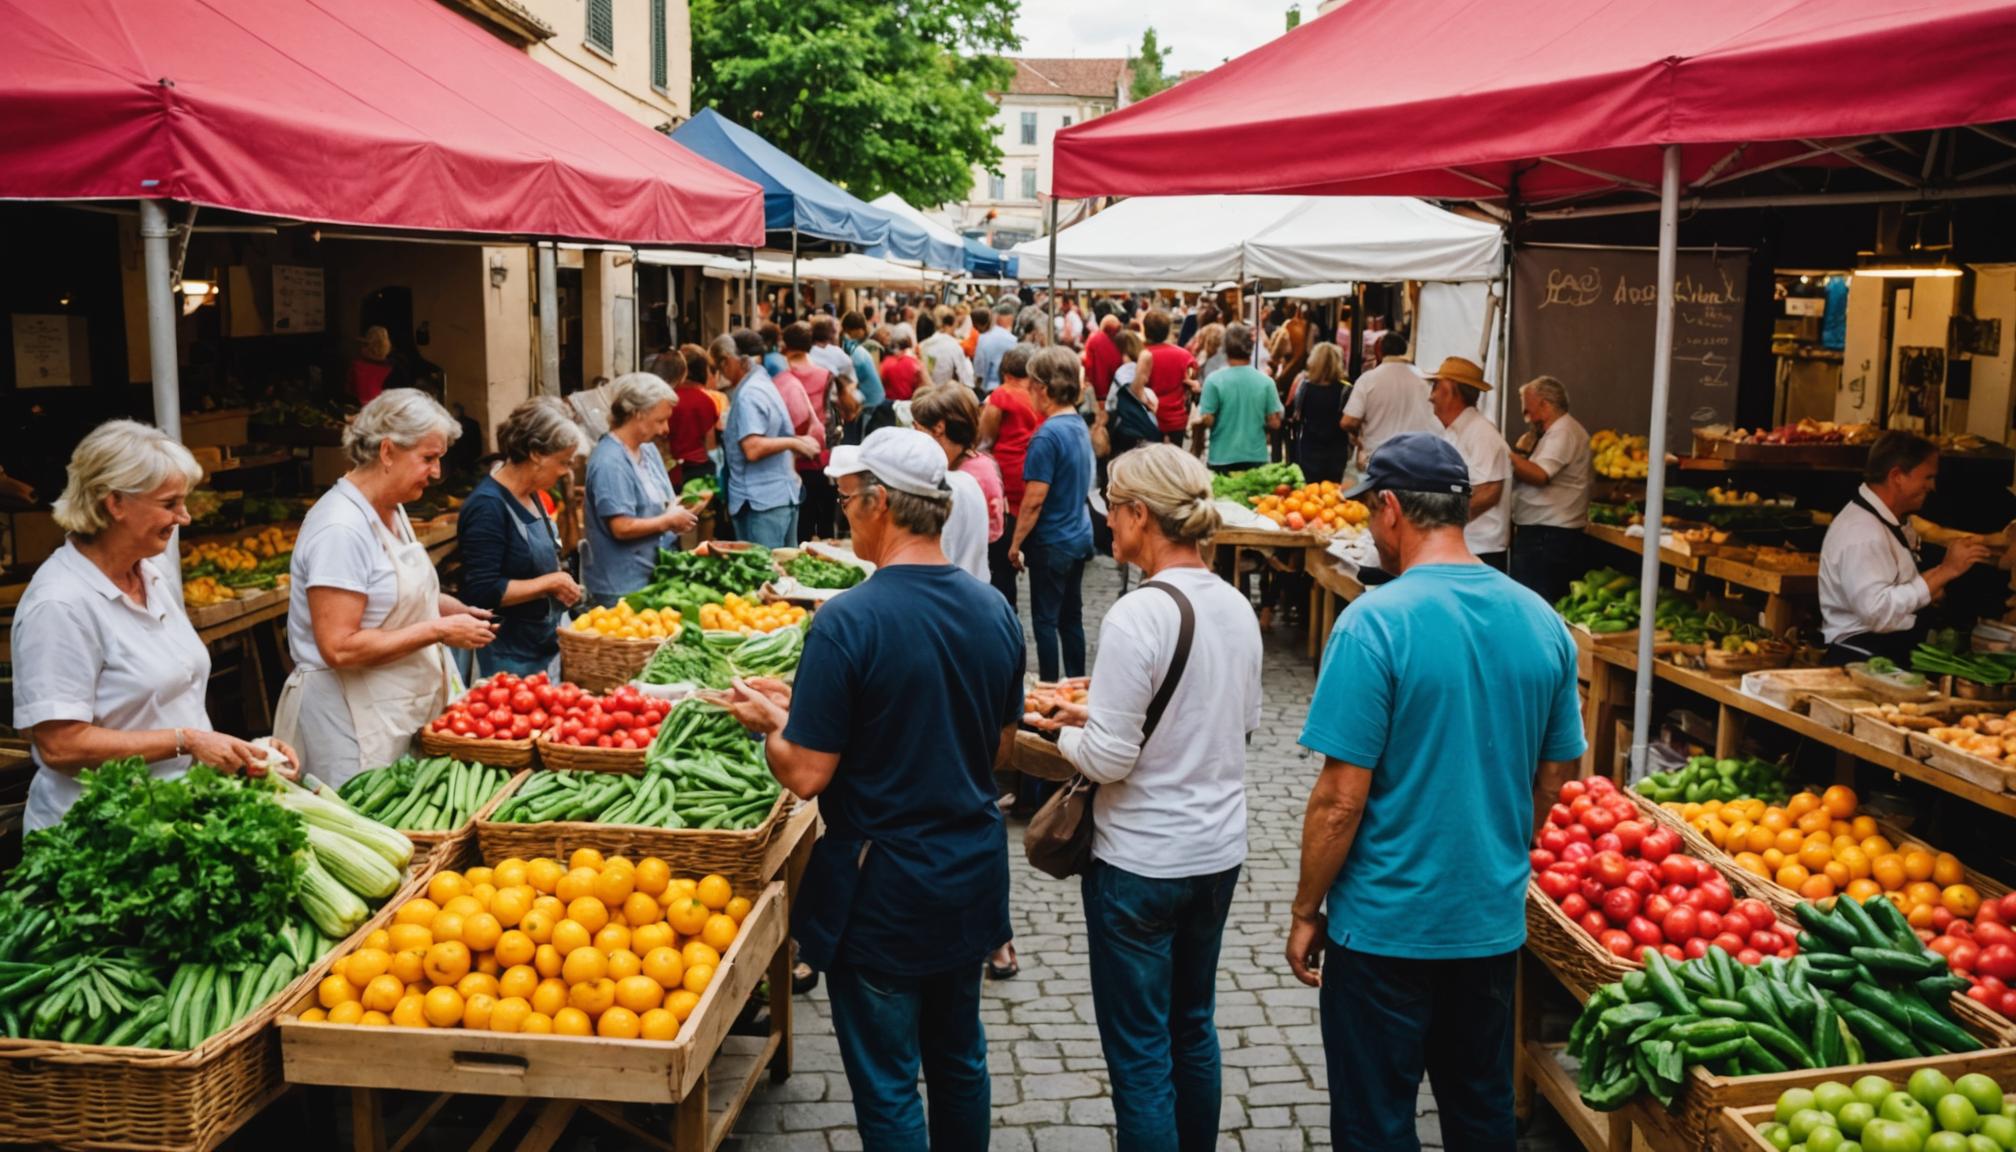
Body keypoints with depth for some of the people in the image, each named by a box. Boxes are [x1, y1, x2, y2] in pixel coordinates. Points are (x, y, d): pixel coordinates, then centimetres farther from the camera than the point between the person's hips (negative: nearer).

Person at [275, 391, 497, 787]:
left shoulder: (392, 510, 9)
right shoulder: (340, 529, -20)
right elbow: (340, 648, -25)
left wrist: (451, 609, 6)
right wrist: (438, 630, -20)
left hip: (401, 716, 9)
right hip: (351, 721, -9)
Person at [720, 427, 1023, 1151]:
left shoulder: (848, 622, -22)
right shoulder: (994, 611, -2)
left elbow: (806, 776, -20)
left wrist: (771, 720, 1)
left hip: (883, 896, -6)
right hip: (975, 878, 7)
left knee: (888, 1088, 10)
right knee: (958, 1058, 23)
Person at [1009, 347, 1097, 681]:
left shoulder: (1047, 436, -20)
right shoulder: (1080, 426, 6)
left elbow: (1034, 500, -20)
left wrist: (1015, 544, -11)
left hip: (1051, 542, -8)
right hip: (1079, 537, 8)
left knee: (1046, 621, 2)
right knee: (1071, 617, 16)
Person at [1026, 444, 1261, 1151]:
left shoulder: (1136, 617, -22)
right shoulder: (1236, 608, 0)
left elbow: (1107, 759, -21)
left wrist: (1067, 731, 1)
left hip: (1141, 862, -7)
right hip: (1220, 850, 8)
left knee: (1139, 1050, 7)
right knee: (1193, 1024, 24)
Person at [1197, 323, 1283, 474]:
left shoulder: (1214, 380, -10)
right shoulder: (1266, 382, -3)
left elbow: (1207, 421, -10)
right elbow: (1274, 423, -2)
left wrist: (1199, 416, 12)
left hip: (1222, 458, -2)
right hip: (1256, 457, 2)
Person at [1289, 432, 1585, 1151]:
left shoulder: (1375, 622, -19)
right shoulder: (1542, 621, -1)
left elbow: (1341, 799, -19)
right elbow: (1557, 778, 8)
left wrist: (1306, 912, -6)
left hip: (1385, 925, -6)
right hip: (1494, 922, 6)